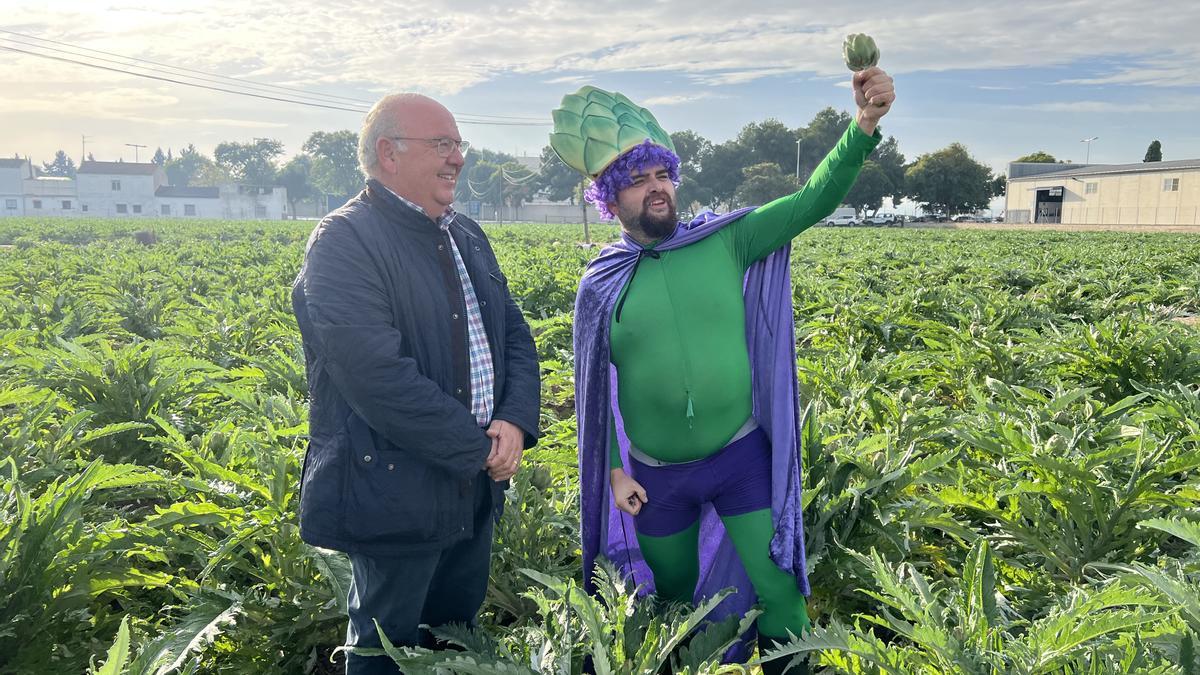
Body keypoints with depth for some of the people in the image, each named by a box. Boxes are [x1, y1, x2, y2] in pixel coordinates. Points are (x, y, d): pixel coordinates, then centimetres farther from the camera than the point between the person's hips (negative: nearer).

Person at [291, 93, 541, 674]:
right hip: (395, 499, -7)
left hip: (474, 488, 8)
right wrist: (481, 448, -18)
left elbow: (514, 333, 8)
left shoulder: (467, 236, 10)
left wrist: (516, 421, -11)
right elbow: (378, 375, -25)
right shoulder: (344, 242, -16)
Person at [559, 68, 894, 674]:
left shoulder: (726, 243, -5)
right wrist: (614, 469, -1)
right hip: (655, 475, 1)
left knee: (780, 591, 3)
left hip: (742, 457, 0)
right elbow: (596, 387, 2)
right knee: (671, 602, 20)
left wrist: (864, 123, -27)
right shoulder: (601, 285, -5)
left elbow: (811, 201, -14)